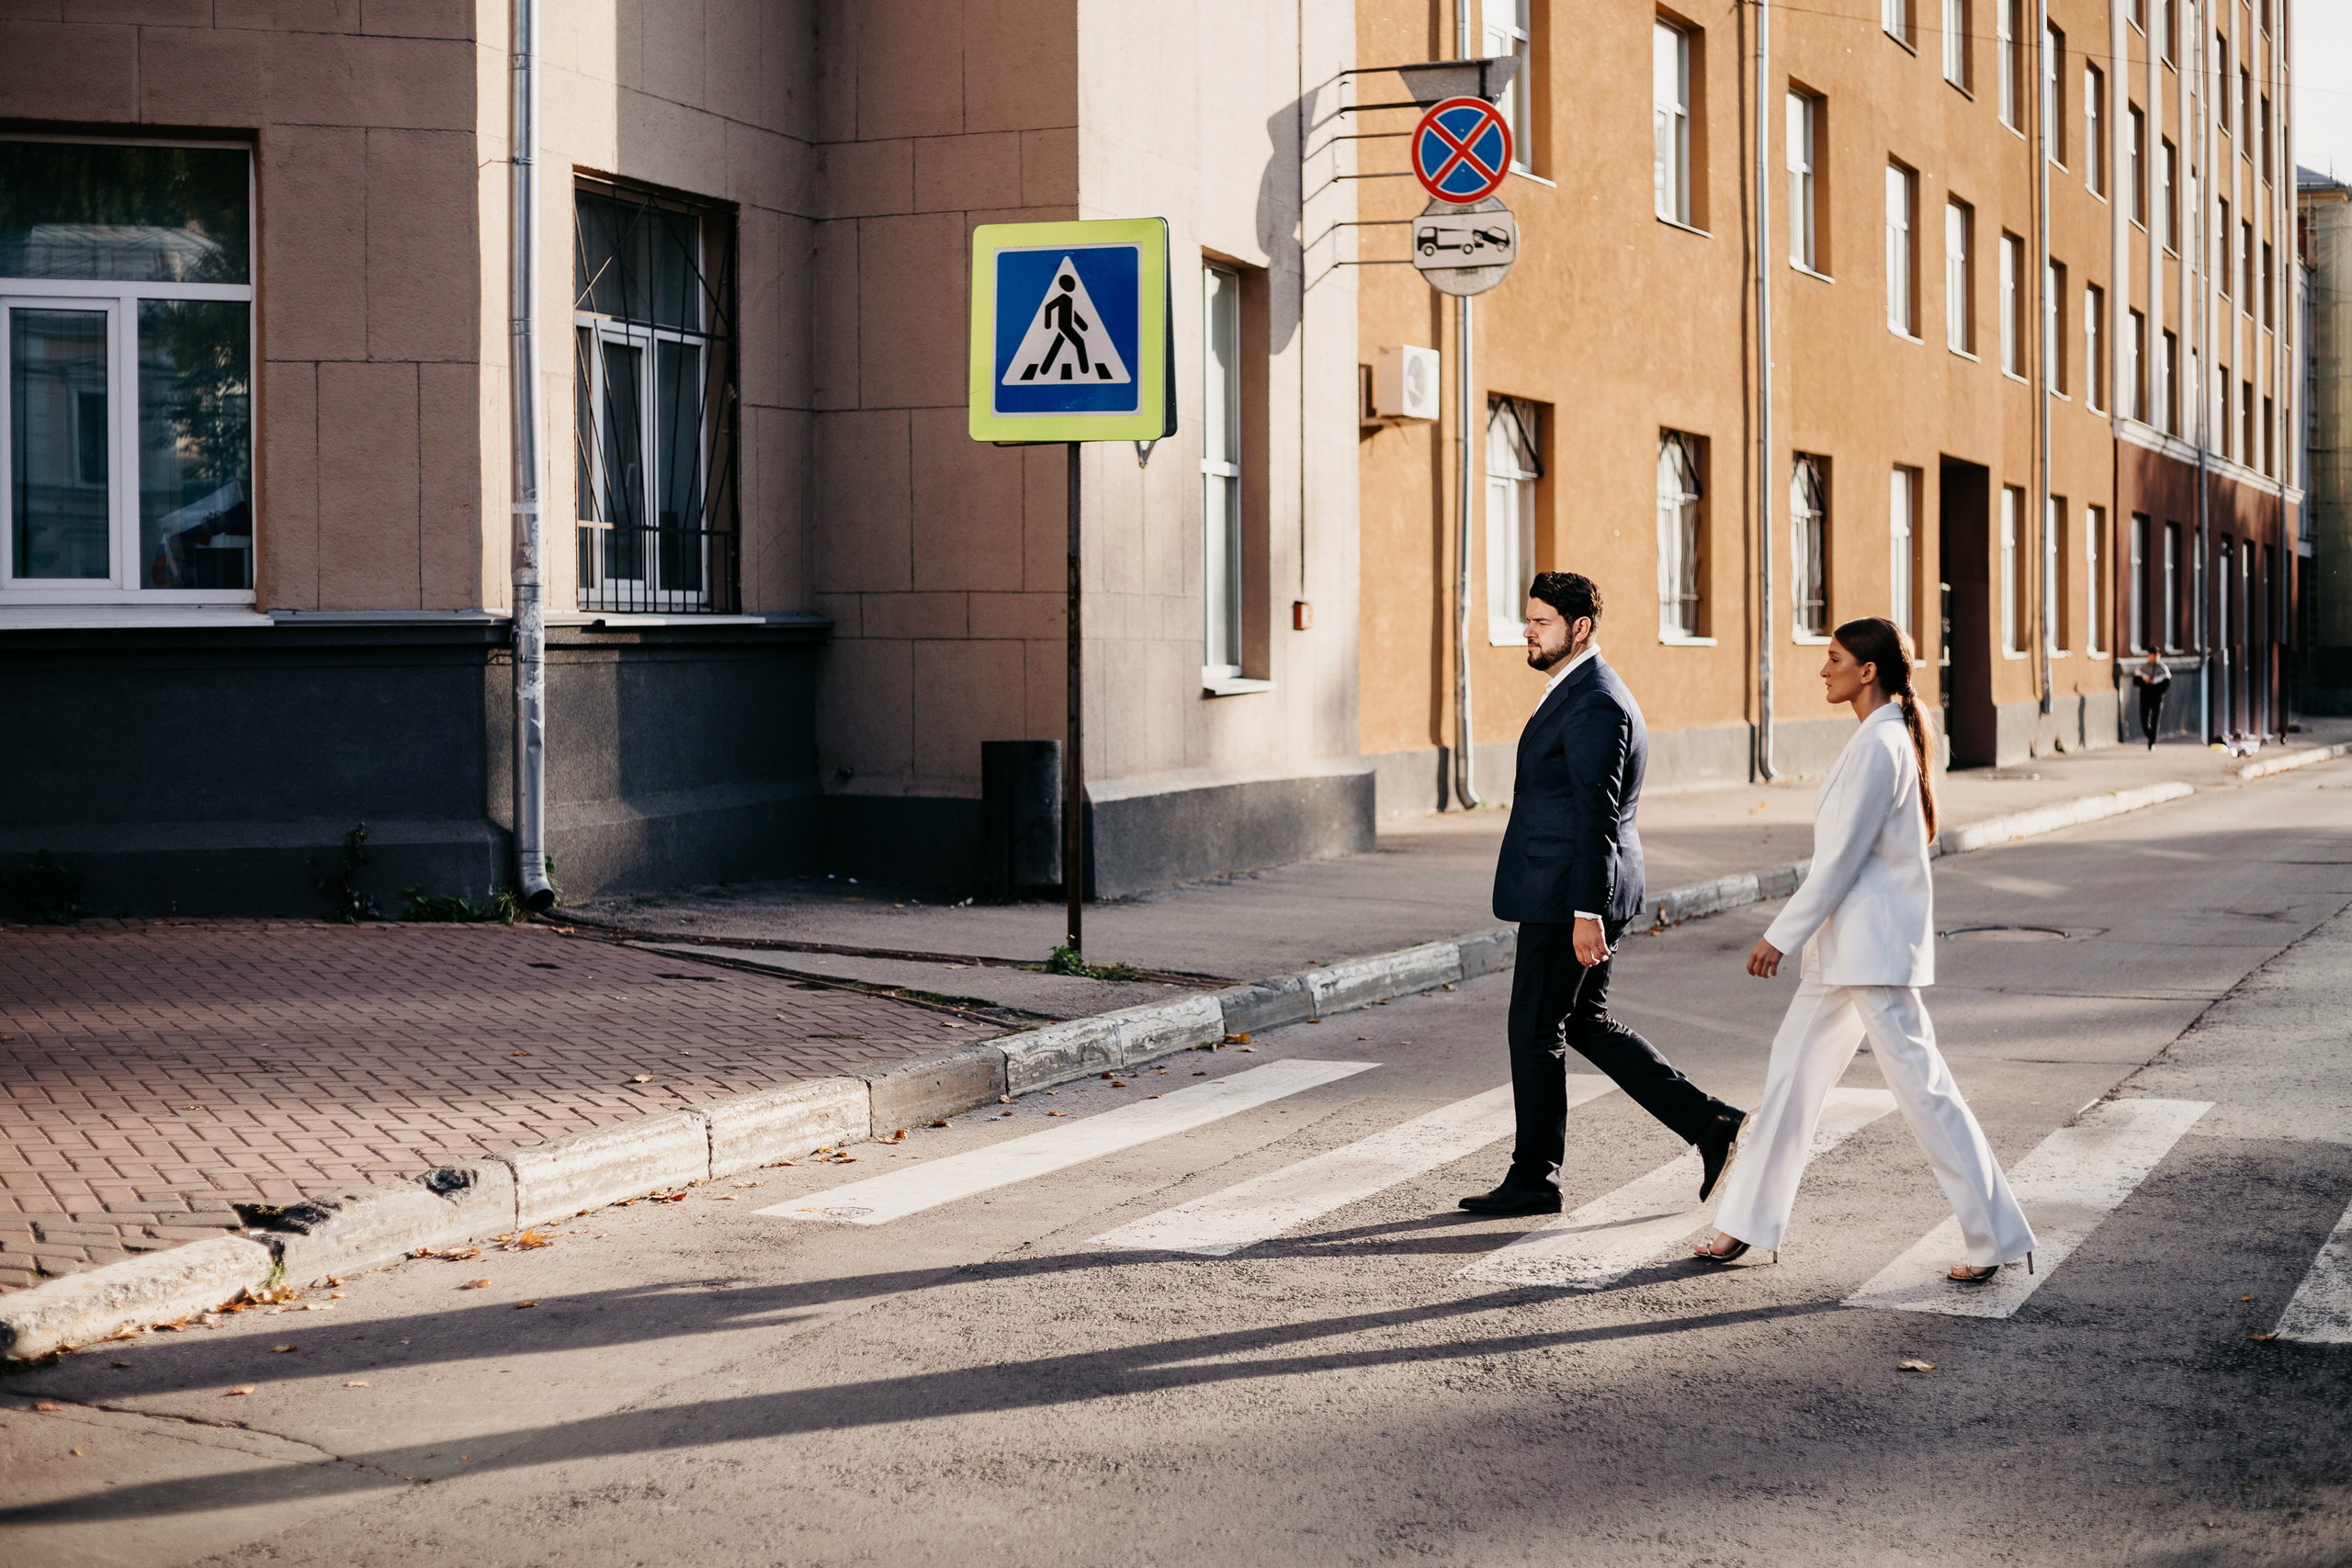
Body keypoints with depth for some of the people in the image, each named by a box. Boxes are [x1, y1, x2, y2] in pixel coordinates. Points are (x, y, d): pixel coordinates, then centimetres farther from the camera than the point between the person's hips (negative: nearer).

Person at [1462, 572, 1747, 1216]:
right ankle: (1708, 1123, 15)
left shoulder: (1594, 704, -17)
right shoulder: (1582, 693, 15)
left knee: (1536, 1030, -1)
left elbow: (1597, 816, -22)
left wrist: (1586, 914, -24)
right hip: (1567, 893, 11)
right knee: (1585, 1022, 15)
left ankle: (1533, 1180, 10)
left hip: (1566, 897, -11)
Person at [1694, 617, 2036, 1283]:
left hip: (1873, 947, -11)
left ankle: (1995, 1235, 1)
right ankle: (1747, 1223, 20)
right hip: (1846, 944, 11)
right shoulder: (1889, 736, 13)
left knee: (1919, 1084, -6)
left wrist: (1780, 936, -14)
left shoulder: (1878, 746, -18)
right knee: (1792, 1074, 13)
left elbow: (1841, 858, -19)